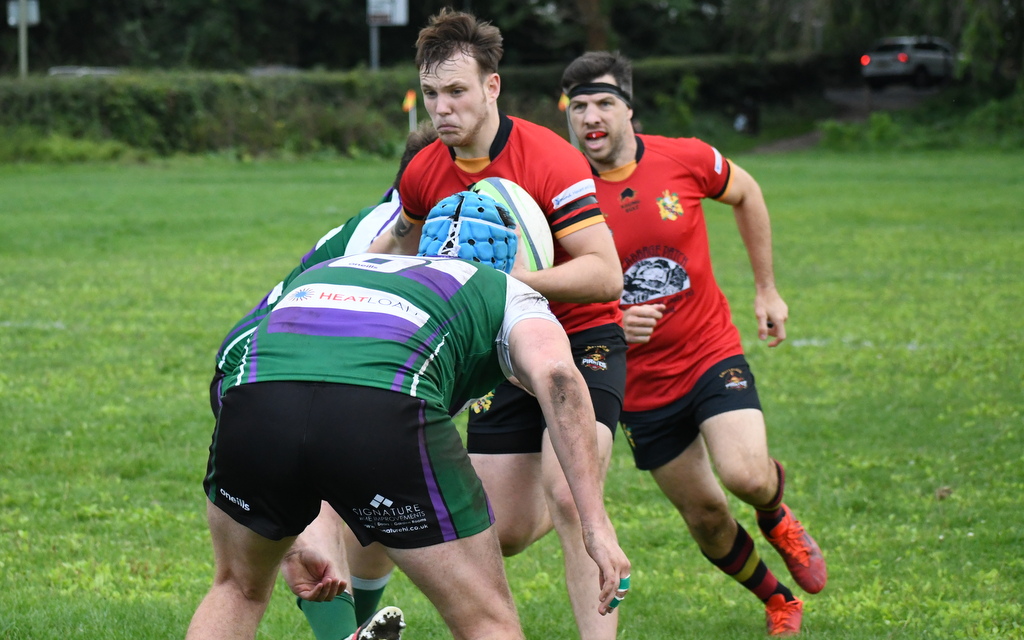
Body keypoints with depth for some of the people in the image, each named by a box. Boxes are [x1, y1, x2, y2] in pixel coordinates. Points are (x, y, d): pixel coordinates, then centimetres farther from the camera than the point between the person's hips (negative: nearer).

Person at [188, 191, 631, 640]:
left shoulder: (323, 270, 42)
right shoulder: (507, 294, 28)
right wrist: (596, 524, 3)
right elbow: (556, 376, 5)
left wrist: (286, 547, 52)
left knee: (238, 590, 32)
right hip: (384, 413, -4)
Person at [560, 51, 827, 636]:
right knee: (705, 517, 8)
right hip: (639, 385, 1)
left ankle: (776, 517, 14)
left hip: (712, 355, -1)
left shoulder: (685, 160, -10)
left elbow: (746, 194, 12)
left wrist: (767, 290, 14)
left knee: (746, 475, -24)